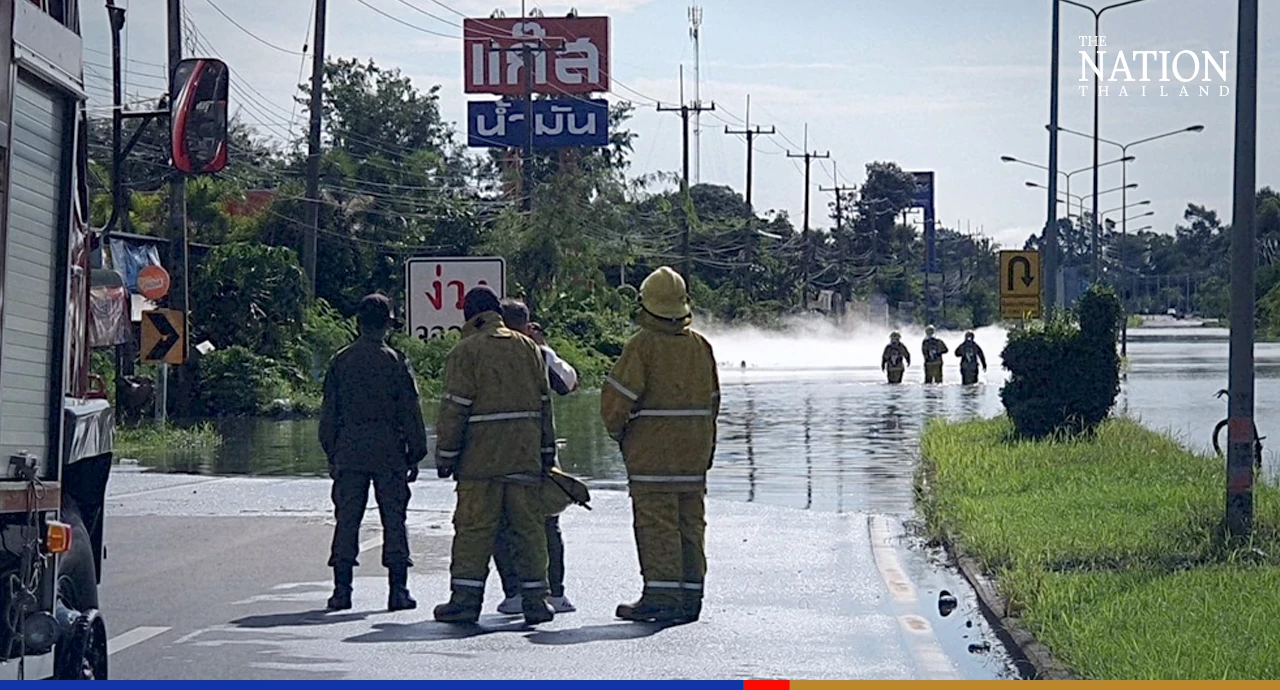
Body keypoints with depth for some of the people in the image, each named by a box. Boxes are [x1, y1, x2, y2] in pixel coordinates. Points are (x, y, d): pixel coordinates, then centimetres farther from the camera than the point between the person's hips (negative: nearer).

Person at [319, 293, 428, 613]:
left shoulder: (340, 361, 4)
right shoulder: (396, 361, -2)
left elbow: (329, 412, 7)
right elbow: (410, 412, -1)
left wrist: (331, 455, 15)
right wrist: (415, 454, 6)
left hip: (349, 451, 2)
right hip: (388, 450, -2)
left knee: (347, 519, 4)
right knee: (393, 518, 2)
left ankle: (342, 590, 1)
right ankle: (398, 591, -1)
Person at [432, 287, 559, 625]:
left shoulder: (466, 351, -4)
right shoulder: (528, 348, 11)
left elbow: (455, 407, -7)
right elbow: (544, 403, 14)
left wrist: (445, 453, -2)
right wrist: (547, 451, 18)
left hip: (481, 456, -4)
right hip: (525, 455, 4)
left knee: (474, 526, -1)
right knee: (528, 525, 6)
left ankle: (465, 597, -2)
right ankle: (535, 599, 4)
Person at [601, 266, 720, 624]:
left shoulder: (642, 345, -10)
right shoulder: (701, 346, 10)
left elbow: (617, 397, -12)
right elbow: (712, 401, 15)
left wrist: (618, 432, 6)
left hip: (652, 448, -6)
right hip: (694, 449, 6)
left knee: (656, 522, -6)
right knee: (690, 522, 8)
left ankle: (662, 595, -11)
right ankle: (690, 596, 10)